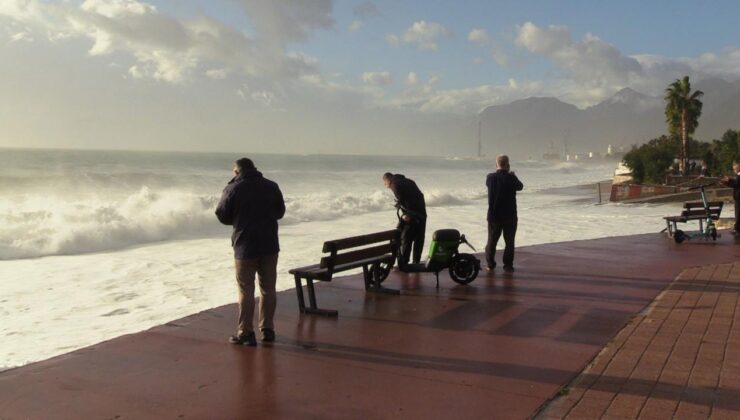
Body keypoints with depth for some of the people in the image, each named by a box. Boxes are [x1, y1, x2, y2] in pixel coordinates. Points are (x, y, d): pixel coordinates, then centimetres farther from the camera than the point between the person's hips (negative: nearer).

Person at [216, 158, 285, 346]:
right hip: (270, 245, 4)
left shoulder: (233, 189, -8)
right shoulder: (271, 186, 4)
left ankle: (246, 333, 5)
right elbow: (280, 212, 15)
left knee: (246, 290, 3)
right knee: (268, 288, 11)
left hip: (245, 246, -3)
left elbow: (222, 216, 0)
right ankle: (267, 329, 18)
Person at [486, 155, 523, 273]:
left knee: (492, 241, 14)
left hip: (493, 216, 2)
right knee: (509, 242, 9)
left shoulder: (490, 177, -7)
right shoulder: (511, 178, -14)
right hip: (510, 216, -2)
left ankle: (490, 264, 21)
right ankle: (508, 265, 10)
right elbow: (520, 186, 6)